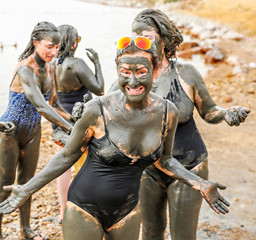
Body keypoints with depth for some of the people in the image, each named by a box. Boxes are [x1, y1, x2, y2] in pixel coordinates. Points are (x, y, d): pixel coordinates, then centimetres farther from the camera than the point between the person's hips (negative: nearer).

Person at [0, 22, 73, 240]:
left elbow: (53, 103, 7)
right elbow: (41, 107, -36)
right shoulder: (25, 69, -27)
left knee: (27, 181, 18)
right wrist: (70, 128, -40)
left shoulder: (49, 69, -2)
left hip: (32, 131, 7)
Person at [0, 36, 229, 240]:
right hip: (84, 208, -3)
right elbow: (68, 155, -6)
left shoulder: (167, 113, -10)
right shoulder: (97, 110, -21)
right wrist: (27, 189, -9)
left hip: (127, 211, 4)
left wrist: (200, 184, -1)